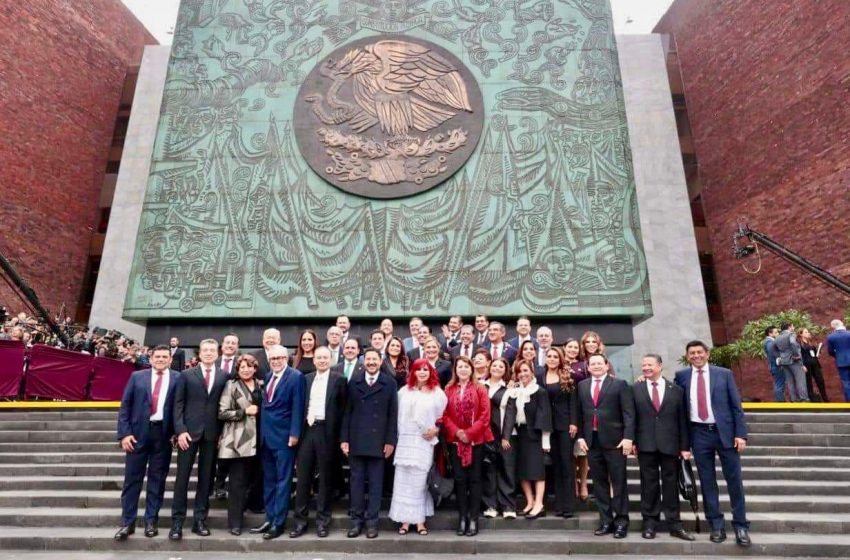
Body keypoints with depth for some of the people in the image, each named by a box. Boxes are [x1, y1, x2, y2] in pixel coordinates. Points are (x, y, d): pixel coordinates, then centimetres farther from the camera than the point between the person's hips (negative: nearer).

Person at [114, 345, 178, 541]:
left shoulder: (178, 379, 1)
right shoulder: (137, 376, 4)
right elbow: (125, 405, 3)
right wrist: (124, 433, -5)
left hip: (163, 434, 0)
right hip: (138, 432, 1)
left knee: (157, 479, 7)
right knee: (132, 478, 6)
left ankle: (151, 521, 19)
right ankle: (127, 522, 18)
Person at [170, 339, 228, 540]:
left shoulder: (224, 376, 6)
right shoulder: (187, 375, 5)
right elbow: (178, 404, 1)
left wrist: (223, 432, -1)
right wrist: (180, 430, -9)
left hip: (212, 433, 1)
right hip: (189, 431, -1)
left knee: (206, 478, 7)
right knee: (183, 476, 2)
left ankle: (200, 520, 16)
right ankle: (177, 521, 11)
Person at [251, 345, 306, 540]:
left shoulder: (296, 376, -10)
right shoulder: (267, 376, 13)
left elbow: (297, 407, -14)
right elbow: (265, 404, 14)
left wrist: (294, 433, -17)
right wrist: (261, 430, 9)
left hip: (284, 435, -7)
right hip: (266, 435, 7)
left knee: (283, 480, 2)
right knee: (268, 479, 15)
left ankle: (278, 523, 10)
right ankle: (269, 518, 25)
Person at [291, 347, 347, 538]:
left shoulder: (338, 379, -2)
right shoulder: (306, 379, 11)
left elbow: (343, 407, -3)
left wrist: (338, 433, -7)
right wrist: (298, 429, 4)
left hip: (326, 431, -3)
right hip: (307, 430, 4)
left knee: (325, 477, 6)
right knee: (303, 476, 6)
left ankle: (322, 520, 17)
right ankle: (300, 520, 17)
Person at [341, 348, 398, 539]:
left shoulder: (390, 383, 0)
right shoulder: (353, 382, 5)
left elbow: (393, 414, -1)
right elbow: (347, 412, 4)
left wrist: (390, 440, -5)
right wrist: (344, 438, -1)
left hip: (378, 441, -1)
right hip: (356, 440, 2)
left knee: (376, 482, 6)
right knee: (356, 481, 9)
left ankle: (372, 520, 17)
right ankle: (356, 520, 21)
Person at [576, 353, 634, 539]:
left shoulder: (619, 384, -1)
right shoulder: (582, 386, 11)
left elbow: (628, 413, -6)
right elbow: (580, 413, 11)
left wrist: (628, 437, -14)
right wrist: (580, 436, 3)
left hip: (614, 440, -4)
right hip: (592, 440, 4)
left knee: (618, 482, 3)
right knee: (599, 482, 9)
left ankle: (621, 521, 13)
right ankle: (606, 520, 18)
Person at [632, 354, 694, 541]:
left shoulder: (676, 390, 6)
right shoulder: (635, 389, 4)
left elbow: (682, 420, 5)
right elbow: (631, 417, 2)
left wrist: (685, 446, 2)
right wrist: (631, 440, -4)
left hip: (670, 444, 1)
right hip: (646, 444, 0)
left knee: (671, 484, 8)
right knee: (649, 484, 6)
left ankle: (674, 524, 18)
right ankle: (650, 523, 15)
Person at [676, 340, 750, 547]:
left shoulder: (724, 374, 1)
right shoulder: (681, 376, 4)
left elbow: (736, 406, 0)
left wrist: (741, 434, -6)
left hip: (725, 431, -1)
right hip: (699, 434, 1)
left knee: (734, 481, 5)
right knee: (707, 481, 7)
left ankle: (741, 526, 18)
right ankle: (716, 525, 19)